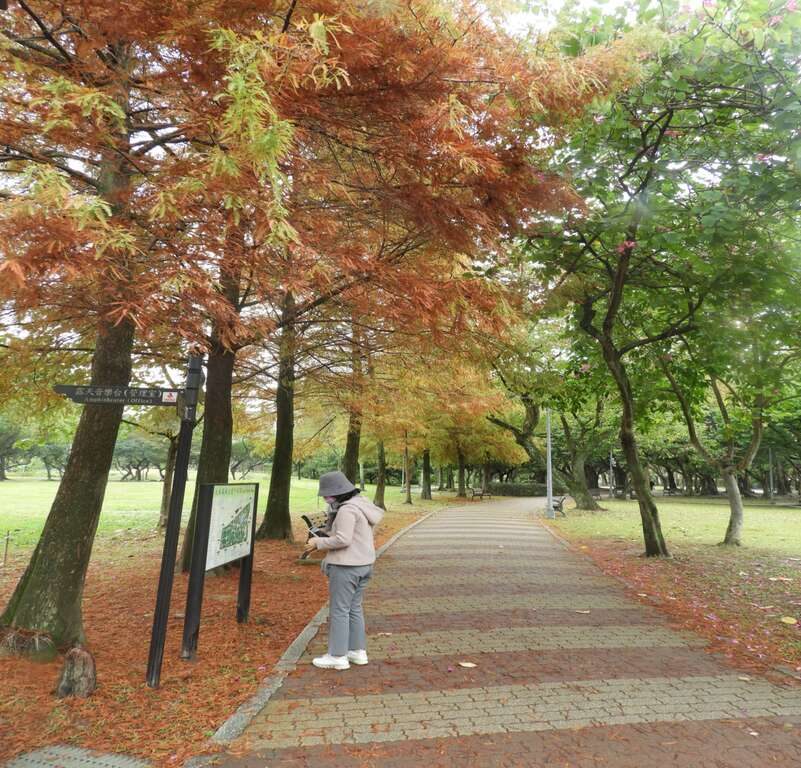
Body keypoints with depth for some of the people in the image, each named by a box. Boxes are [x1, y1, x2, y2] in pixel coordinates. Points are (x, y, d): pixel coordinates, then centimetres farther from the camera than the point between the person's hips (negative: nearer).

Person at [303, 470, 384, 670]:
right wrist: (324, 539, 10)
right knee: (354, 608, 17)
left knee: (339, 610, 2)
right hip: (363, 564, 10)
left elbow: (342, 540, -25)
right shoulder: (362, 505, 11)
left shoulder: (347, 510, -19)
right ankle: (358, 651, 25)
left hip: (346, 567, -10)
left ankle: (338, 656, 12)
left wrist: (318, 543, -13)